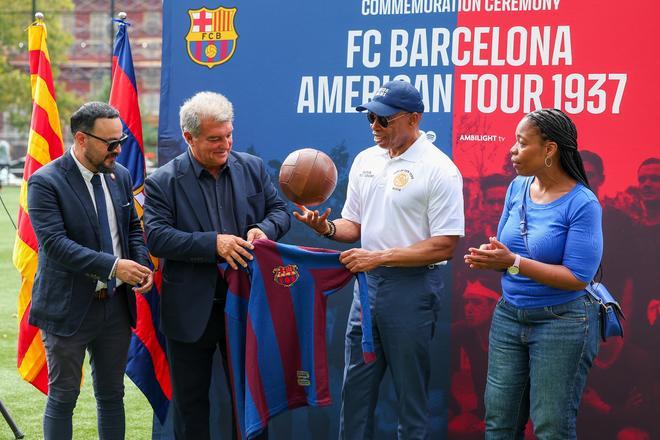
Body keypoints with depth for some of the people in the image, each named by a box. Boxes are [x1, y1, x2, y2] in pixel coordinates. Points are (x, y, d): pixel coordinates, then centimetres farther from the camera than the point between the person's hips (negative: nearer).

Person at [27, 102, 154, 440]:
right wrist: (113, 266, -28)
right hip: (69, 308, -6)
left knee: (112, 395, 14)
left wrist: (142, 266, -6)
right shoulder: (45, 182, -14)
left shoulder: (120, 176, 6)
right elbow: (55, 243, -23)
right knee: (63, 397, 5)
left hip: (116, 304, 6)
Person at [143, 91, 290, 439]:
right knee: (190, 402, 10)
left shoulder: (253, 168, 5)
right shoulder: (163, 182, -7)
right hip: (191, 312, -2)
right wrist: (213, 243, -25)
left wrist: (263, 229, -13)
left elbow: (279, 210, 10)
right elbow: (156, 237, -16)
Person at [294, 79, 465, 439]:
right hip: (368, 282, 7)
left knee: (410, 392, 4)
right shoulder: (365, 161, 9)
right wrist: (327, 227, -7)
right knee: (355, 386, 12)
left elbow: (444, 246, -16)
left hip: (412, 286, -7)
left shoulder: (438, 169, -13)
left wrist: (379, 257, -19)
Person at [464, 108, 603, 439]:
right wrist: (489, 258, -15)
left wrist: (513, 263, -25)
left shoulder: (582, 203, -17)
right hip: (508, 315, 6)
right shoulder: (518, 187, 3)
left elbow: (578, 277, -20)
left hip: (562, 323, -6)